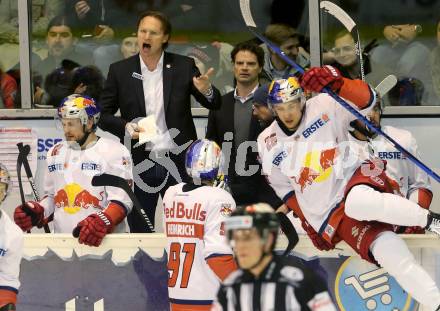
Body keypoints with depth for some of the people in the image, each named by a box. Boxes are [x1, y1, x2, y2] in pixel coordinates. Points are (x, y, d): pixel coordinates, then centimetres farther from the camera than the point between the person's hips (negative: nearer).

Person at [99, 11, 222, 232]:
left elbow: (215, 105, 5)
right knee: (139, 231, 6)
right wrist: (125, 127, -14)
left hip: (177, 162, 0)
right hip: (138, 164, 0)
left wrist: (207, 91, -18)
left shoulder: (183, 67, 2)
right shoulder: (120, 71, 2)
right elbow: (104, 115, 6)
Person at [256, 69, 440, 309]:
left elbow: (365, 100, -15)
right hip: (332, 217, 2)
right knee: (388, 252, -22)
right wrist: (309, 222, 10)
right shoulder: (267, 143, 9)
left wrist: (337, 84, -32)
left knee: (358, 202, -41)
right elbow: (286, 190, 18)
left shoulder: (323, 107, -1)